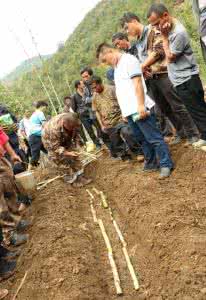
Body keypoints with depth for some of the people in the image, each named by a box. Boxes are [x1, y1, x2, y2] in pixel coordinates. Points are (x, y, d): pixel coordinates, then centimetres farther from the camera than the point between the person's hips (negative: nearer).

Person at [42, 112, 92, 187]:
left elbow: (74, 133, -4)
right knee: (60, 160, -8)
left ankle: (80, 176, 11)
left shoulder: (74, 122, -28)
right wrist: (68, 153, -43)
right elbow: (55, 147, -35)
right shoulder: (54, 129, -45)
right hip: (50, 141, -5)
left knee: (74, 156, 1)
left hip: (65, 138, 5)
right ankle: (73, 179, 3)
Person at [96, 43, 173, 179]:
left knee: (154, 138, -5)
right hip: (130, 110, 10)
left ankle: (166, 165, 1)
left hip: (139, 109, -10)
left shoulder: (128, 60, -7)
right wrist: (125, 111, 21)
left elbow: (137, 83, -16)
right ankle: (151, 163, 25)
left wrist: (141, 105, -22)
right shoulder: (117, 66, 20)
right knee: (143, 139, 15)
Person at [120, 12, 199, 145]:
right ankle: (181, 132, 26)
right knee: (165, 109, 13)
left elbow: (158, 50, -16)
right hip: (151, 79, 8)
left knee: (178, 106, -4)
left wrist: (143, 65, -11)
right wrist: (142, 69, 0)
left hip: (163, 74, -8)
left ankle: (193, 133, 8)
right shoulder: (138, 42, 19)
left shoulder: (153, 31, -4)